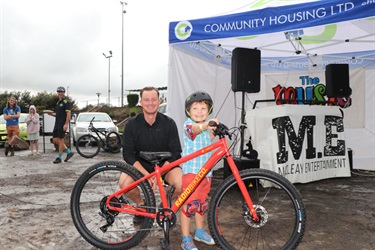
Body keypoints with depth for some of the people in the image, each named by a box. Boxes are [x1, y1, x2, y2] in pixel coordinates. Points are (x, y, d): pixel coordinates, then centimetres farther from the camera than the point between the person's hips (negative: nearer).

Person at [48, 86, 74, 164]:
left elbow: (68, 113, -15)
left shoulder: (66, 102, -7)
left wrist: (66, 124, -23)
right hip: (57, 123, 9)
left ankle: (59, 157, 6)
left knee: (61, 140, -4)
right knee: (55, 139, 6)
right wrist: (52, 114, 5)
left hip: (63, 124, -9)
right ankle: (69, 152, 14)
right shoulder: (58, 102, 19)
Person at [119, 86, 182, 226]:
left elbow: (175, 153, -11)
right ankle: (142, 205, 5)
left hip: (165, 165, 0)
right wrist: (146, 174, -25)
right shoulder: (132, 124, -10)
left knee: (182, 183, -29)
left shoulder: (169, 123, -11)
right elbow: (128, 154, -12)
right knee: (124, 183, -29)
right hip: (140, 165, 1)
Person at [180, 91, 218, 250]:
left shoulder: (207, 127, 11)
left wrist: (213, 132, 15)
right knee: (189, 205, -4)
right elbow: (194, 129, -40)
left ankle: (200, 232, 38)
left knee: (201, 203, 20)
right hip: (191, 171, -8)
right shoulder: (188, 125, -14)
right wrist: (204, 126, -59)